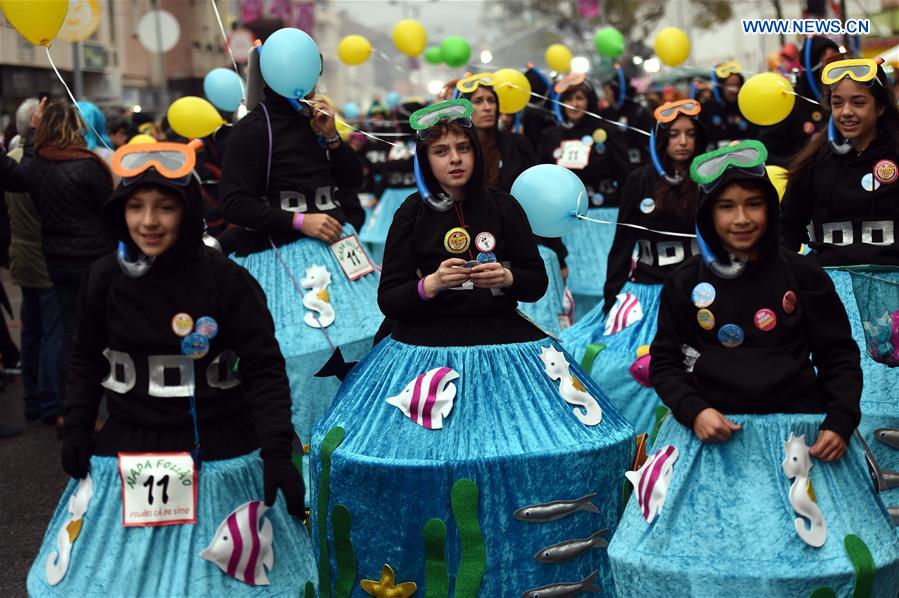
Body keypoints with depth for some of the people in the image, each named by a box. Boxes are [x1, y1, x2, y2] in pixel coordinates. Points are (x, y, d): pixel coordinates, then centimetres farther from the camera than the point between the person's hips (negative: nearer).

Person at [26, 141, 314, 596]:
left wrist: (276, 451, -18)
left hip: (218, 456, -3)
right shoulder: (104, 279, -3)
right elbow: (87, 362, 11)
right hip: (126, 457, 3)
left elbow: (264, 369, -10)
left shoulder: (226, 279, -13)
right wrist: (77, 428, 2)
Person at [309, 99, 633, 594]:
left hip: (503, 343, 1)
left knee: (538, 444, -9)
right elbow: (389, 300, -1)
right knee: (425, 452, -13)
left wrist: (507, 278, -14)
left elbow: (538, 280, 7)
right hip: (429, 347, -1)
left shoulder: (502, 206, 4)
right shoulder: (412, 213, 2)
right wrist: (430, 284, -19)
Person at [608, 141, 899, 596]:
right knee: (661, 558, -6)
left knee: (853, 558, -6)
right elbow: (665, 361, 7)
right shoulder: (686, 283, 3)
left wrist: (841, 421, -7)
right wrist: (694, 410, -10)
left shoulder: (802, 276, 2)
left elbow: (840, 357, 7)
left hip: (798, 435, 0)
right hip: (711, 433, 0)